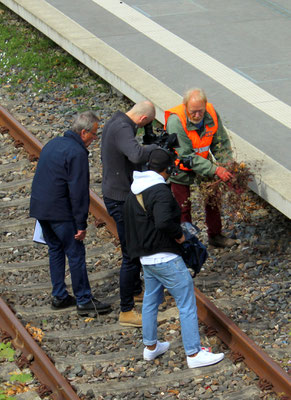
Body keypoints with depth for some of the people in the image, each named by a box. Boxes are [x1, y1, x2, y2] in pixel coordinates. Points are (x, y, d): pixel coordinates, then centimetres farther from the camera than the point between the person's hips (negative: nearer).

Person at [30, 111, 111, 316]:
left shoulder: (53, 144, 13)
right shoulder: (77, 153, -16)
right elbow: (78, 192, -19)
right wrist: (81, 224, -16)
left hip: (39, 207, 9)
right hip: (60, 212, -9)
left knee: (55, 250, 18)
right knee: (76, 254, -2)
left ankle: (59, 296, 23)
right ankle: (84, 301, 2)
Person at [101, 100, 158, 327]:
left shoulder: (115, 123, 8)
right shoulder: (122, 129, -25)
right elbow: (136, 155, -44)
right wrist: (155, 148, -25)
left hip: (115, 194, 11)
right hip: (122, 200, -11)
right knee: (131, 255, -4)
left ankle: (136, 291, 44)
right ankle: (127, 312, 2)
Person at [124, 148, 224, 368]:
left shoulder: (135, 191, 8)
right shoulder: (160, 191, -21)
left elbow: (131, 219, 19)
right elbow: (163, 221, -35)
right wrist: (179, 233, -18)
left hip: (146, 257, 9)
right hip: (165, 257, -9)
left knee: (151, 300, 23)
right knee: (187, 303, -1)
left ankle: (150, 347, 36)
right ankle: (194, 354, 1)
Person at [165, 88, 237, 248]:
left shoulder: (211, 113, -19)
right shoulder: (175, 121, -34)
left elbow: (221, 143, -6)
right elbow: (187, 156, -35)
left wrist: (227, 167, -19)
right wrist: (215, 170, -39)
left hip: (202, 162, 5)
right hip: (180, 168, -5)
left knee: (212, 198, 15)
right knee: (183, 207, 4)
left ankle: (215, 236, 33)